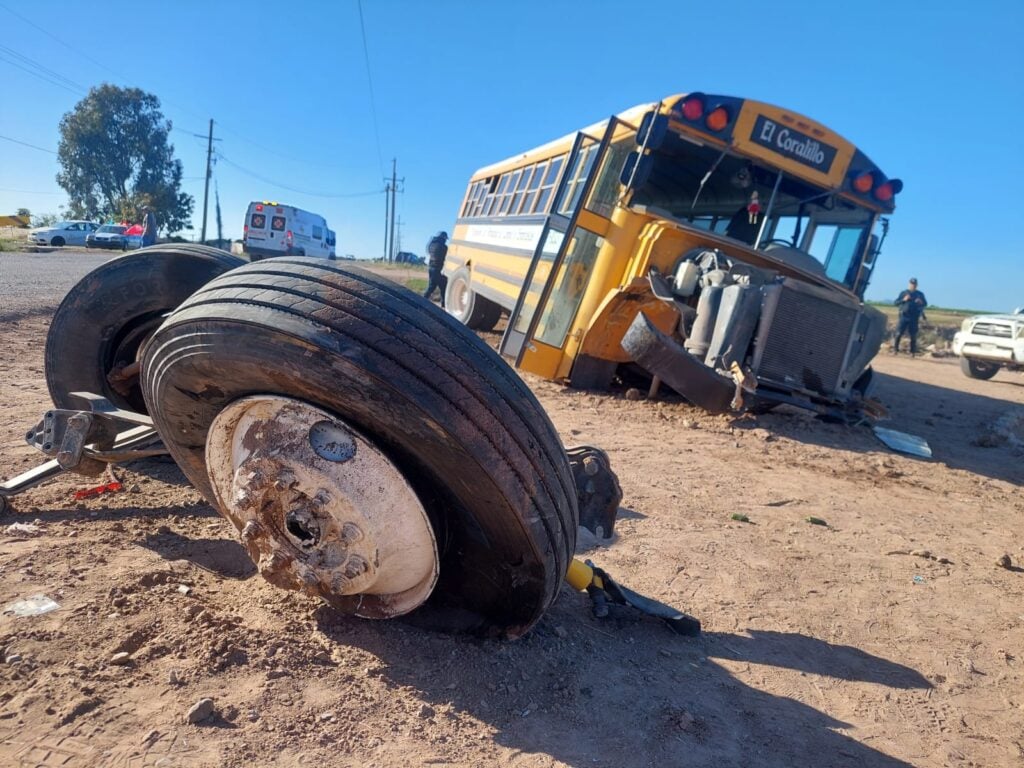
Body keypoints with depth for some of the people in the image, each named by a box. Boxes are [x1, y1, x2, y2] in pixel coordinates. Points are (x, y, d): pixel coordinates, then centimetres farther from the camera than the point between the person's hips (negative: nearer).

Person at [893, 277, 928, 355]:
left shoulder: (920, 294, 12)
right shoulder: (903, 293, 8)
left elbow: (925, 304, 14)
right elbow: (896, 303, 4)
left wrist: (921, 302, -8)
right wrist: (904, 299, -14)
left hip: (914, 318, 1)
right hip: (904, 316, -1)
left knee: (913, 336, 2)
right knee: (899, 333, -8)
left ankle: (913, 352, 8)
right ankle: (895, 350, -4)